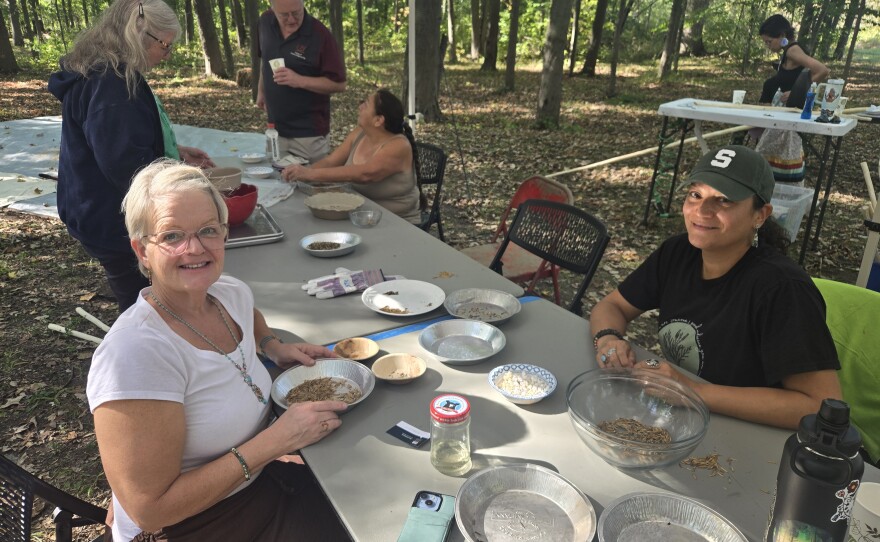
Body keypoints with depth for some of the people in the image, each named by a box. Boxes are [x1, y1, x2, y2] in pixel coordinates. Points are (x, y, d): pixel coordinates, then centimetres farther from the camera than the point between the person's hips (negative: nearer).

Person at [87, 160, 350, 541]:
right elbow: (151, 509, -23)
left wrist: (274, 347, 2)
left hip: (257, 485, 7)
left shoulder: (232, 294, -5)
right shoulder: (135, 354, -27)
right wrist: (276, 440, -23)